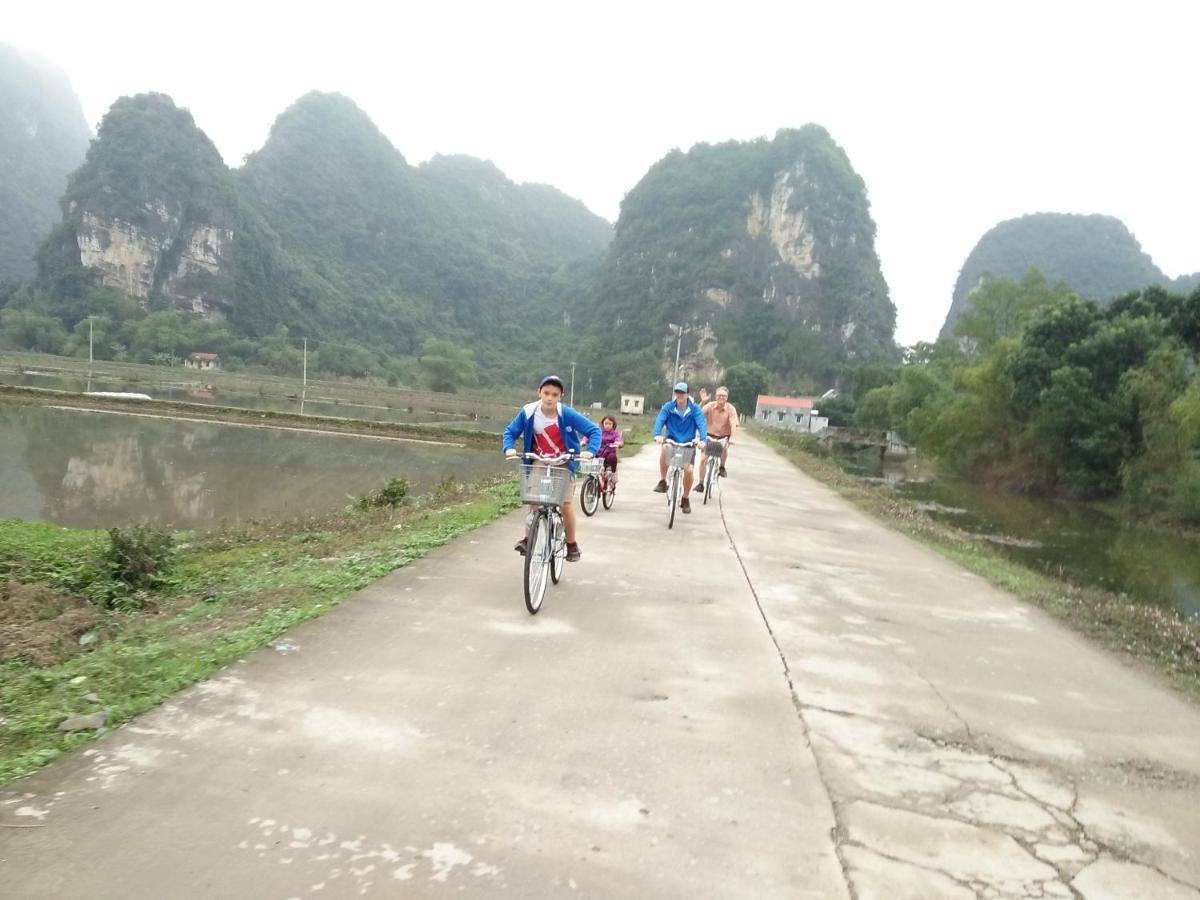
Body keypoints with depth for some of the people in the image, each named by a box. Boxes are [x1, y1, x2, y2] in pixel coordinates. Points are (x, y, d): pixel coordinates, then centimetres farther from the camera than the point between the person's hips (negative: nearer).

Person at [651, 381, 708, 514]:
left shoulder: (695, 409, -10)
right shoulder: (668, 407, -8)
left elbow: (702, 424, -21)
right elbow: (659, 420, -21)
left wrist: (702, 439, -39)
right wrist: (657, 435, -41)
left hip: (688, 444, 0)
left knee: (688, 470, -15)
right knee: (665, 448, -35)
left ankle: (685, 499, 13)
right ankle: (662, 482, -20)